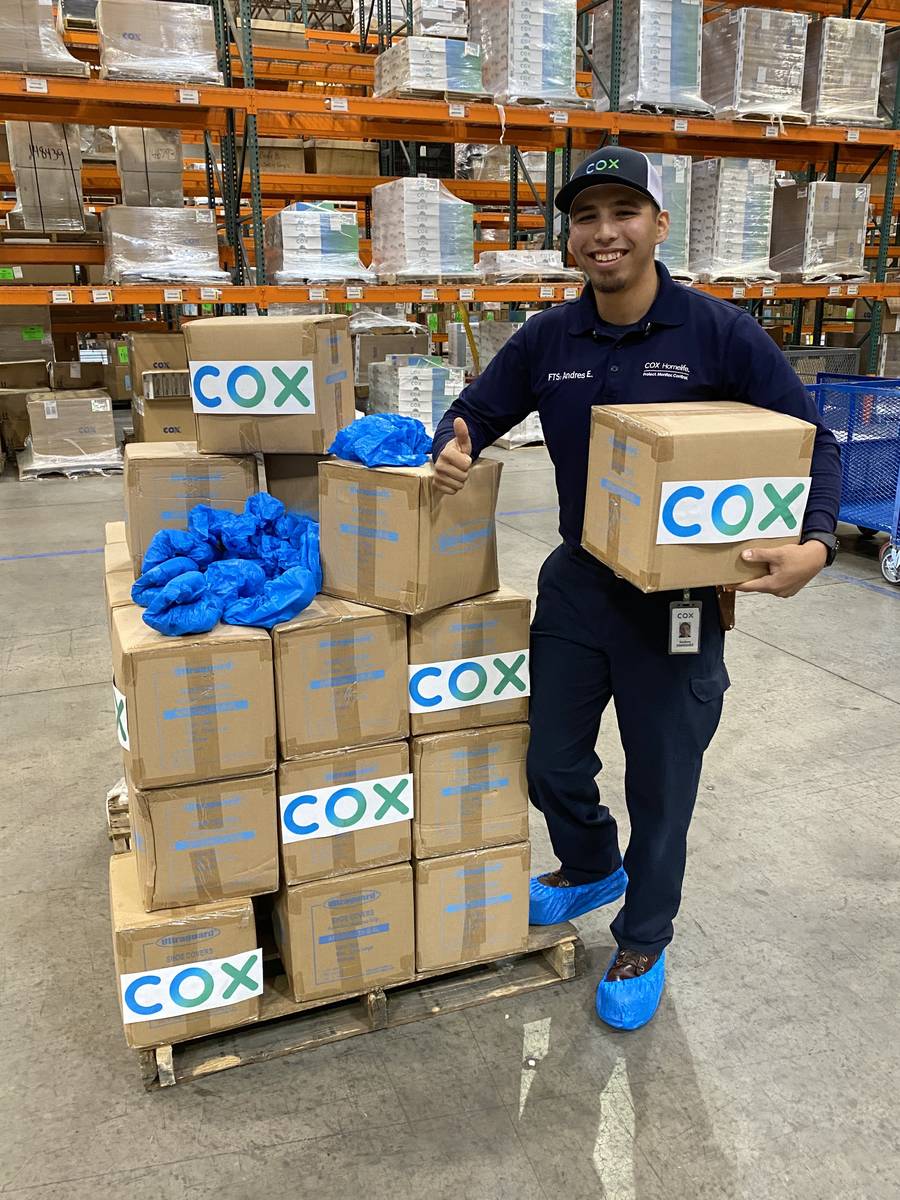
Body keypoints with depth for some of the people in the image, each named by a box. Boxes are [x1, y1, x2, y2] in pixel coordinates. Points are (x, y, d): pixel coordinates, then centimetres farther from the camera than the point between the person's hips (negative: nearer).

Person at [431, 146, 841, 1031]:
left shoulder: (719, 332, -12)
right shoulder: (547, 339, -1)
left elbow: (812, 439, -8)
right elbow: (478, 410, 9)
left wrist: (815, 542, -26)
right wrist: (455, 447, -16)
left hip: (676, 598, -3)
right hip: (576, 584, 4)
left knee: (660, 786, 11)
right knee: (553, 765, 16)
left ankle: (642, 943, 37)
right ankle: (592, 870, 50)